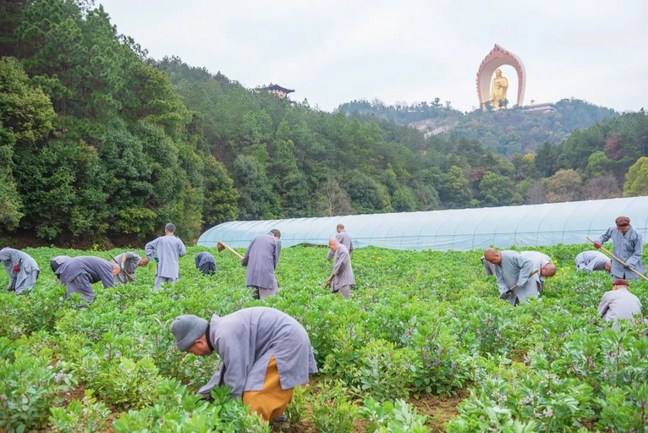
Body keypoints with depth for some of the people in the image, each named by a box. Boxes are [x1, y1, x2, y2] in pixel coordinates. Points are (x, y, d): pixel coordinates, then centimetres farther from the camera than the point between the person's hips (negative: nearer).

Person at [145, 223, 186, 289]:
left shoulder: (160, 239, 4)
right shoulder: (177, 241, 0)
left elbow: (148, 246, 11)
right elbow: (183, 252, 0)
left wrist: (151, 256, 13)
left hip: (162, 269, 0)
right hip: (173, 270, 0)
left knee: (157, 287, -2)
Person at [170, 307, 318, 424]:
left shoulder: (225, 336, -23)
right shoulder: (221, 330, 9)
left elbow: (236, 380, -19)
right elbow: (227, 369, 21)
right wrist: (202, 395, 20)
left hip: (286, 341, -11)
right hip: (289, 337, 11)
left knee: (255, 398, -10)